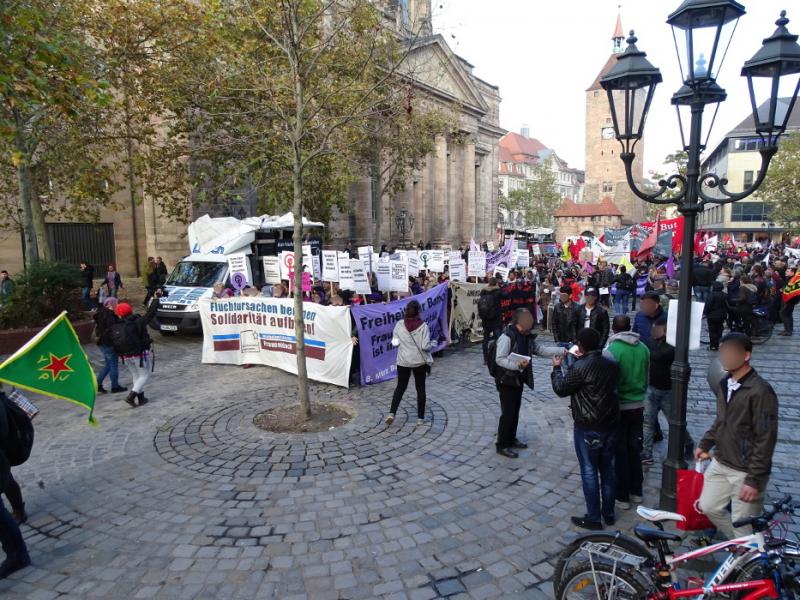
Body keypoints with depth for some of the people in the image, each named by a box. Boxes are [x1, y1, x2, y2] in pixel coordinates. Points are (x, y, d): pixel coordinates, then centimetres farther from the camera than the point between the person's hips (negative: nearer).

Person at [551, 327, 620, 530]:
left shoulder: (580, 367, -20)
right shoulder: (612, 363, -1)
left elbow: (561, 389, -8)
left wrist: (556, 368, 6)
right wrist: (583, 359, 20)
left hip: (588, 429, -6)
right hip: (610, 424, 6)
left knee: (589, 471, 6)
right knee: (607, 469, 18)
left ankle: (593, 518, 15)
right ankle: (609, 513, 30)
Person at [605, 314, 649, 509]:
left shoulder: (612, 349, -18)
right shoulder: (643, 348, -1)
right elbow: (647, 377, 10)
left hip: (619, 407, -5)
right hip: (638, 405, 5)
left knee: (620, 452, 5)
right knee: (635, 449, 17)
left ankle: (622, 496, 13)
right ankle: (636, 491, 28)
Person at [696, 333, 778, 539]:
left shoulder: (760, 391, -19)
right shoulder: (725, 384, 6)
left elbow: (766, 439, -19)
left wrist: (754, 480, -19)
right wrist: (705, 444, 14)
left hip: (746, 471, -8)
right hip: (720, 464, 8)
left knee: (743, 526, 0)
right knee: (709, 507, 15)